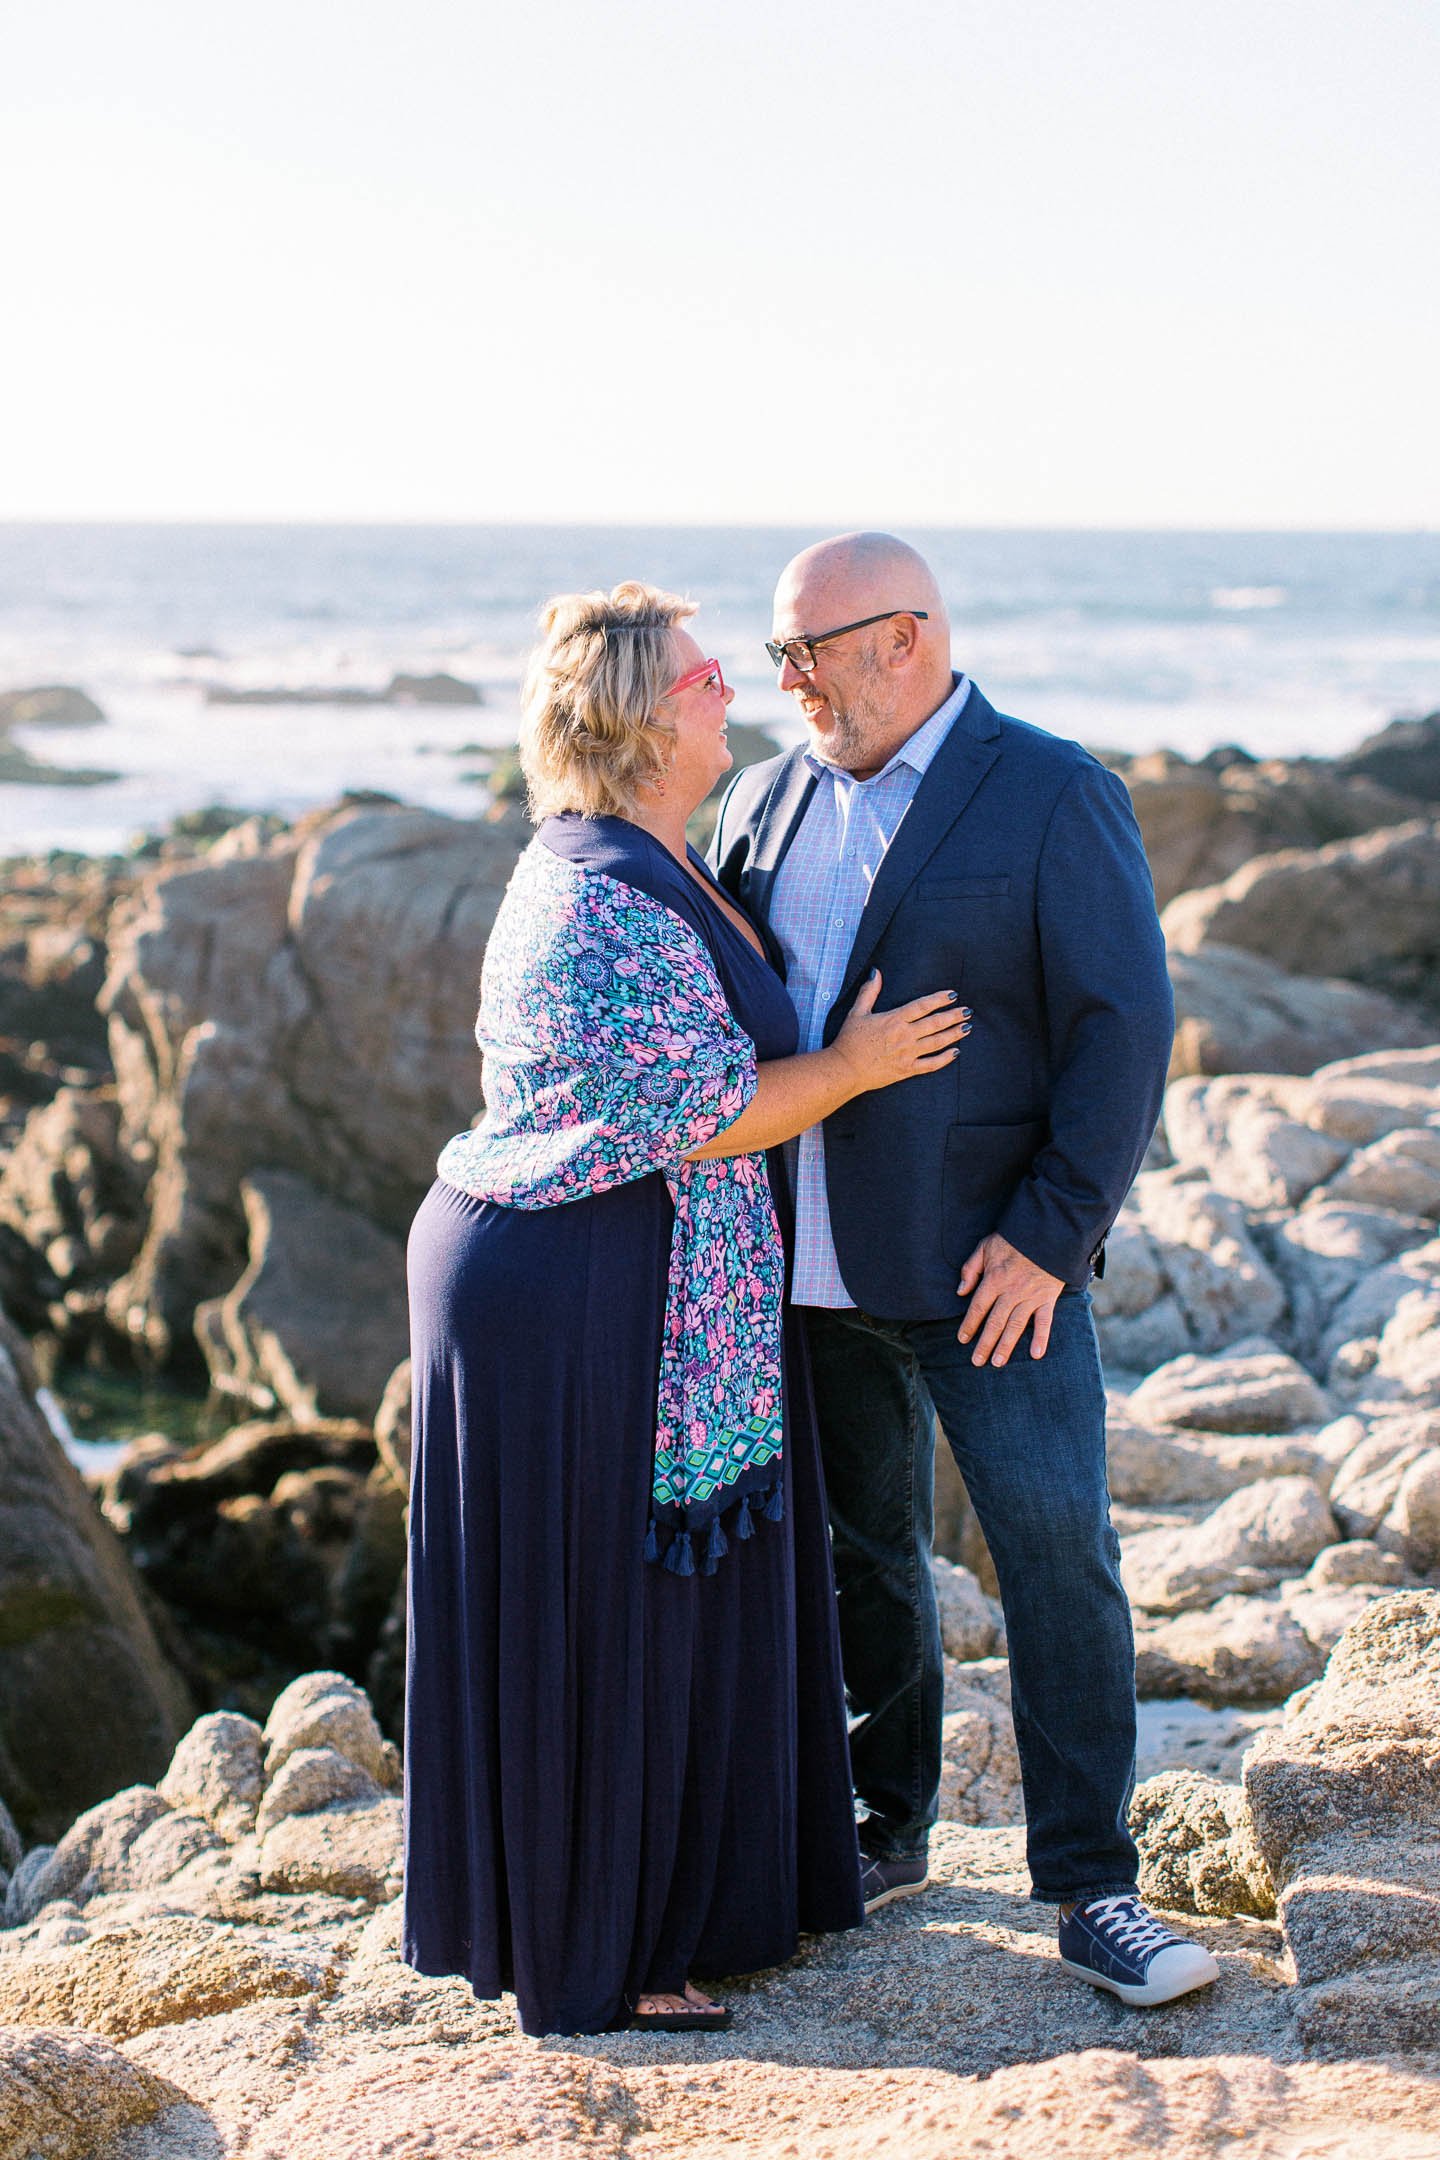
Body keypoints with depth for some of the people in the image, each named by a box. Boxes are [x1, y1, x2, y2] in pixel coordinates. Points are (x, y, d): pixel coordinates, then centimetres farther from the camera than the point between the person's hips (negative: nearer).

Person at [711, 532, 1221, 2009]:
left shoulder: (1054, 797, -8)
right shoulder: (767, 803, 10)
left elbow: (1124, 1027, -12)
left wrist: (1049, 1235, -18)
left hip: (987, 1263, -5)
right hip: (808, 1269, 5)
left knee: (1059, 1556, -6)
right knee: (860, 1553, 14)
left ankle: (1090, 1887, 3)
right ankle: (886, 1835, 29)